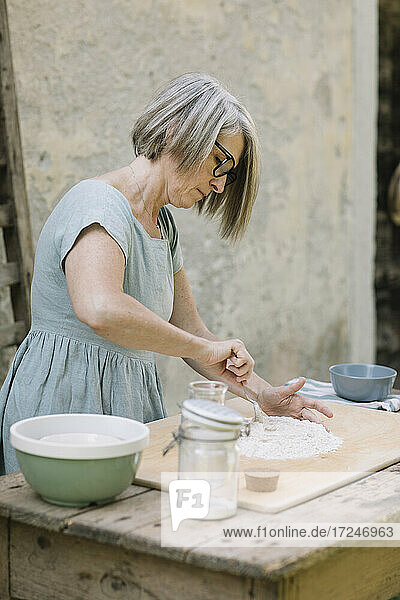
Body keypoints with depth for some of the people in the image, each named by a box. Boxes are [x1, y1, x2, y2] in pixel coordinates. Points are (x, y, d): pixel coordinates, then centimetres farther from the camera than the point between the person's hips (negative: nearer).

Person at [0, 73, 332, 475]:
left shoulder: (163, 225, 13)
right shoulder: (100, 204, -17)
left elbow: (188, 330, 16)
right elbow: (99, 309, -37)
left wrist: (262, 393, 7)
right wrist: (204, 349, -27)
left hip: (129, 402, 9)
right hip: (65, 405, -8)